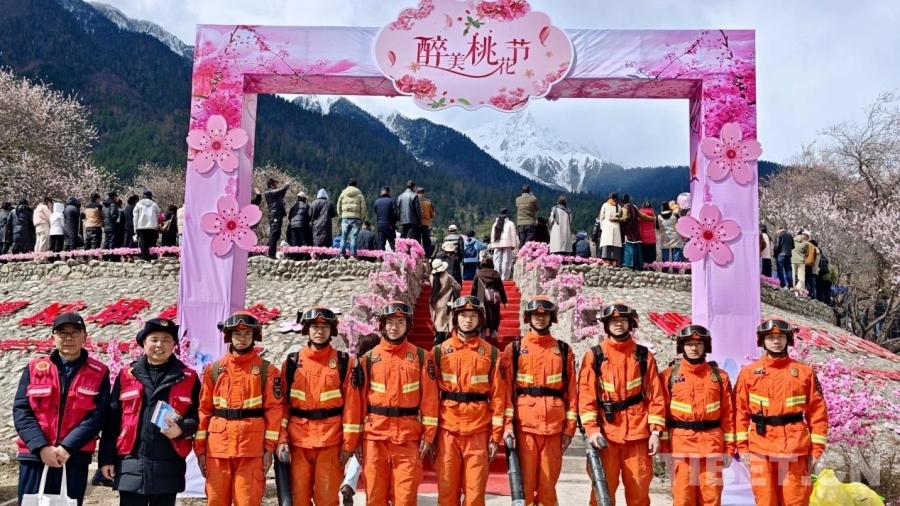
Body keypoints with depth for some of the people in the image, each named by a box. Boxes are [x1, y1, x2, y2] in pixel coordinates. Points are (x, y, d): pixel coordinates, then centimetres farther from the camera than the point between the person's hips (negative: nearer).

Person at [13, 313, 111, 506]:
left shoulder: (99, 373, 3)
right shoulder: (34, 368, 8)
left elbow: (97, 416, -5)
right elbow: (21, 411, 1)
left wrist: (67, 447, -16)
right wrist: (41, 446, -12)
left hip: (74, 459, -1)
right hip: (34, 457, 1)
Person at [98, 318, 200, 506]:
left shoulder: (189, 378, 5)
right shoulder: (126, 376, 7)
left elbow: (197, 415, 5)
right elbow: (112, 420, 6)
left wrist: (182, 429, -16)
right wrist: (106, 458, 2)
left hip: (168, 465, 0)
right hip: (131, 464, 0)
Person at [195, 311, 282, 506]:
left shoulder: (266, 370, 3)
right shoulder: (214, 369, 9)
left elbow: (274, 409, 0)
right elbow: (204, 409, 8)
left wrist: (269, 447, -5)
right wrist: (200, 447, 4)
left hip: (252, 447, -2)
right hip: (218, 446, 2)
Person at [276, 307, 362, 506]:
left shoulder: (344, 362, 1)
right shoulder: (292, 362, 6)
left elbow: (351, 405, -1)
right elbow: (282, 403, 6)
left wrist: (348, 443, -5)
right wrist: (281, 438, -4)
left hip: (331, 442, -2)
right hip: (298, 441, 2)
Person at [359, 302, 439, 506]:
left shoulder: (420, 356, 2)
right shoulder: (369, 358, 5)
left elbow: (429, 398, 0)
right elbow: (359, 398, 5)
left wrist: (429, 435, -4)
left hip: (408, 436, -1)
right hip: (374, 436, 1)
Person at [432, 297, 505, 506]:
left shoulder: (491, 353, 4)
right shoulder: (439, 351, 5)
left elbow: (498, 397, 3)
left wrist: (496, 435, -1)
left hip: (478, 431, 0)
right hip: (447, 430, 1)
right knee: (447, 489, 4)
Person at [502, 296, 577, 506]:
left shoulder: (563, 350, 11)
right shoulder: (514, 349, 6)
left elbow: (571, 391, 8)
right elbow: (506, 388, 1)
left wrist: (570, 427, 2)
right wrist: (507, 423, -8)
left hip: (554, 425, 1)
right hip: (524, 424, -1)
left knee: (548, 482, 6)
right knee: (525, 481, 1)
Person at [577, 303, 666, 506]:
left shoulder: (643, 355, 7)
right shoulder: (594, 356, 3)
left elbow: (656, 395, 5)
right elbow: (586, 395, -2)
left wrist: (656, 430, -2)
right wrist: (591, 428, -13)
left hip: (638, 433, 1)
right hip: (605, 433, -1)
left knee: (639, 490, 7)